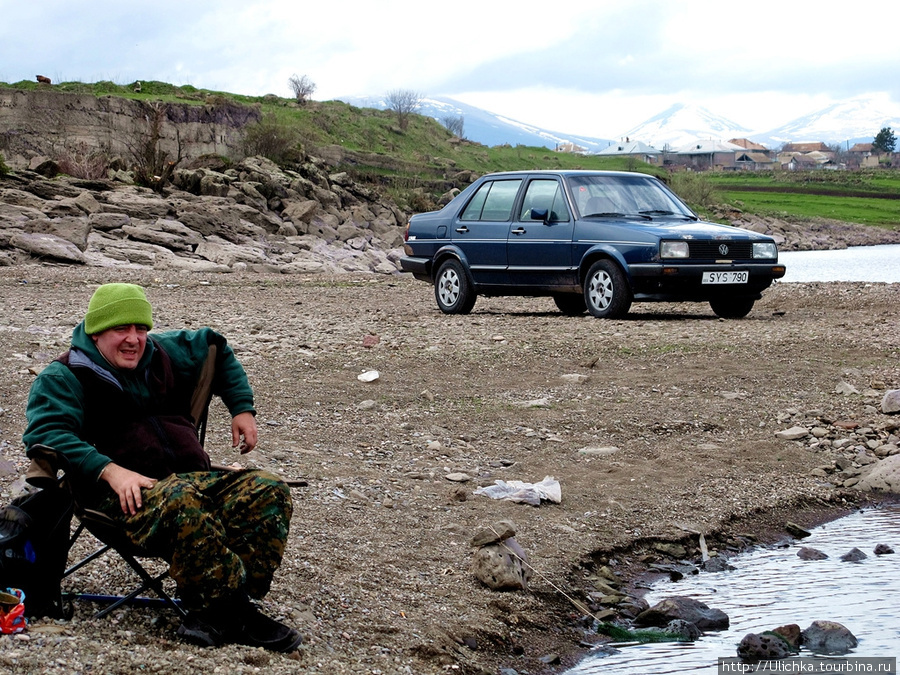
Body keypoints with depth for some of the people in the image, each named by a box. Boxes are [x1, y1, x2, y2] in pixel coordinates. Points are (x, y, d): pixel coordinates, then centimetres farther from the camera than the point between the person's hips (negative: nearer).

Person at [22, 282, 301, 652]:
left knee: (269, 492, -20)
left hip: (192, 476, 6)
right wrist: (109, 470, -27)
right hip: (127, 492, -6)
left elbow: (216, 347, 38)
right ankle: (237, 614, -35)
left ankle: (215, 612, -28)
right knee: (182, 503, -41)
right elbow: (44, 432, -14)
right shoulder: (63, 378, 3)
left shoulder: (163, 353, 21)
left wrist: (242, 408, 27)